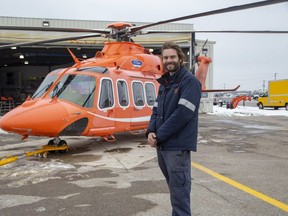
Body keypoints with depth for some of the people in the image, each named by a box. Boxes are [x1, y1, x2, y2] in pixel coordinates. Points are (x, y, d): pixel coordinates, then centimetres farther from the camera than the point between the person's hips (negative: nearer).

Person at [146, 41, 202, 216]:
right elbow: (156, 110, 14)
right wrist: (151, 132, -5)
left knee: (179, 189, -3)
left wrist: (159, 136, -16)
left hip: (178, 146, -8)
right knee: (173, 186, 20)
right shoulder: (164, 83, 16)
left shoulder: (190, 80, -9)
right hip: (162, 145, 8)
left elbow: (183, 113, -19)